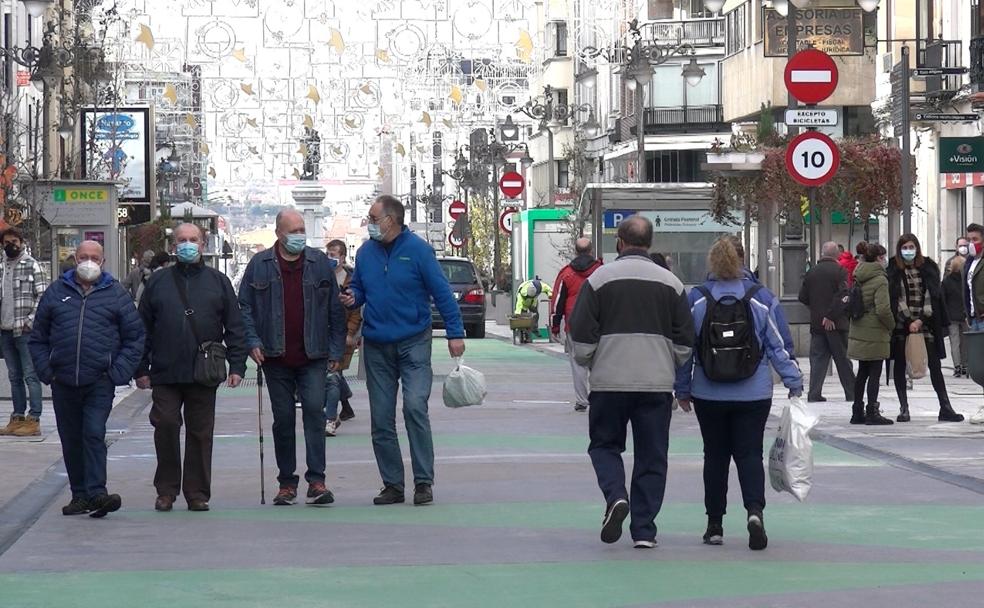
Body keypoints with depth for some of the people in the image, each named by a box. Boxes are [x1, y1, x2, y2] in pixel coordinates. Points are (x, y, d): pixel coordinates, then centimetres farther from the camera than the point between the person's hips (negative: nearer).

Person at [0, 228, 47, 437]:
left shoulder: (31, 265, -4)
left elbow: (43, 296, -8)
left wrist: (30, 321, -14)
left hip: (25, 330, -6)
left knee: (30, 376, -6)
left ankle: (34, 420, -6)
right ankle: (18, 418, 15)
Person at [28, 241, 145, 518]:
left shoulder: (116, 294, 5)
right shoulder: (56, 292, 10)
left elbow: (134, 338, 5)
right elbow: (38, 337, 14)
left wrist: (118, 373, -5)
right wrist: (46, 371, 2)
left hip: (100, 383, -3)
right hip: (63, 383, 3)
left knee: (94, 434, -15)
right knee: (71, 440, 7)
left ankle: (96, 493, -18)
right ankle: (80, 495, 15)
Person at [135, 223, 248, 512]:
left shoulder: (218, 282, 10)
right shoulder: (158, 282, 11)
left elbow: (234, 327, 8)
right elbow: (144, 329, 11)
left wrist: (237, 366, -1)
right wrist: (141, 369, 5)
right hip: (165, 374, 0)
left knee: (200, 432, 3)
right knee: (165, 425, -7)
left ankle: (197, 493, 10)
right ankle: (166, 490, 5)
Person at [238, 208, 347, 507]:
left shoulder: (319, 263, 4)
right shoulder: (260, 265, 3)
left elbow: (335, 309, 6)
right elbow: (245, 307, 7)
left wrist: (336, 350, 1)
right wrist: (253, 342, -5)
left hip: (313, 357, -1)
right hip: (276, 358, 1)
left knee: (314, 409, -14)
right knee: (283, 418, 6)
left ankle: (316, 480, -13)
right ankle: (287, 483, 14)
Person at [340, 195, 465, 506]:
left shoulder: (417, 249, -8)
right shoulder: (366, 252, 6)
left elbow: (442, 291, -7)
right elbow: (359, 289, 17)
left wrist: (455, 333, -10)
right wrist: (351, 298, -7)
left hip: (413, 342, -5)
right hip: (376, 346, 5)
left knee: (415, 406, -17)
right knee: (381, 420, 5)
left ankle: (424, 481, -9)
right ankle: (392, 484, 14)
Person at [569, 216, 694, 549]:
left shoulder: (599, 279, -3)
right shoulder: (670, 282, 4)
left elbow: (582, 336, -3)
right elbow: (685, 341, 8)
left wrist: (590, 365, 16)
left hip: (609, 382, -2)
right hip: (657, 384, 2)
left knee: (605, 444, 15)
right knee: (651, 456, 9)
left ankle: (616, 495, -12)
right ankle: (644, 530, 7)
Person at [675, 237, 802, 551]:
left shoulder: (696, 299, -3)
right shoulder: (761, 298, -2)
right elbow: (778, 346, -1)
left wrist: (682, 389, 11)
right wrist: (794, 383, 6)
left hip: (709, 395, 0)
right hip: (754, 395, 0)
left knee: (715, 456, 10)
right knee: (749, 454, 3)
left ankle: (715, 525, 14)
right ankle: (754, 509, -21)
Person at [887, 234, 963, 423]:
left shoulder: (929, 268, 5)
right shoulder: (894, 271, -1)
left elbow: (932, 296, 1)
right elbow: (894, 299, -5)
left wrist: (920, 320, -9)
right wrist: (909, 323, -11)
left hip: (925, 323, 1)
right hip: (901, 325, -1)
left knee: (935, 365, 0)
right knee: (899, 366, 2)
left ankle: (945, 408, 0)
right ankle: (903, 409, 8)